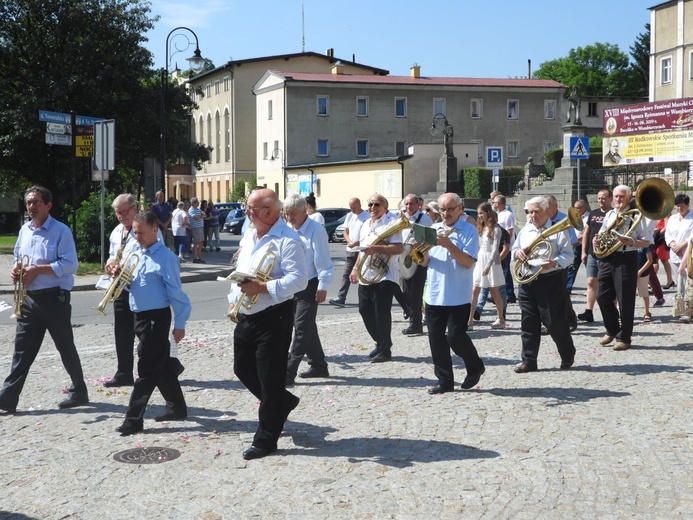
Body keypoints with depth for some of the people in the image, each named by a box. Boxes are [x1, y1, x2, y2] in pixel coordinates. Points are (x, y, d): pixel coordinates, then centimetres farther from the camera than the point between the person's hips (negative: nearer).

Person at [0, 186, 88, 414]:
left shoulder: (60, 231, -9)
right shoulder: (25, 230, 12)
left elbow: (70, 264, -17)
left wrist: (37, 270, -21)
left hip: (54, 298, -6)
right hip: (29, 299, 6)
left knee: (66, 347, 5)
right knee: (22, 349, 5)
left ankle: (79, 392, 20)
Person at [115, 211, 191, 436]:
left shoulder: (165, 257, -13)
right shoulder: (136, 252, 10)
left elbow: (176, 293, -14)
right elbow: (131, 283, 17)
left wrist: (180, 323, -14)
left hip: (156, 318, -8)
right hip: (139, 316, 8)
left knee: (147, 370, -3)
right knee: (161, 366, 17)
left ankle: (134, 419, 0)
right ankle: (177, 407, 28)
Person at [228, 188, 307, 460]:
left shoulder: (288, 240, -15)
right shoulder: (248, 237, 13)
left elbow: (299, 279, -24)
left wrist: (261, 288, -29)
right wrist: (234, 300, 14)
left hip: (273, 318, -9)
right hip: (245, 317, 9)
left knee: (270, 378, 0)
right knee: (243, 369, 18)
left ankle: (266, 440, 12)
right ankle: (283, 402, 40)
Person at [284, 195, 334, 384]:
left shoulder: (315, 230, -14)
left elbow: (322, 261, -14)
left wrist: (322, 286, -16)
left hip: (309, 286, -8)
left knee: (302, 329, -8)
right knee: (307, 328, 16)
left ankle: (288, 373, -9)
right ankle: (318, 366, 28)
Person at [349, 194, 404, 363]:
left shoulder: (391, 223, -10)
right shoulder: (366, 225, 17)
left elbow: (399, 248, -21)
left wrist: (376, 248, -28)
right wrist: (356, 268, 21)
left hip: (384, 277, -8)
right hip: (365, 276, 8)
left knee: (381, 314, -5)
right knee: (365, 310, 11)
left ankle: (385, 350, 5)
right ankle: (380, 343, 26)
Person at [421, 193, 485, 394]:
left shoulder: (469, 231, -4)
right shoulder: (433, 229, 11)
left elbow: (468, 262, -15)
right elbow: (424, 262, 10)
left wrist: (449, 245, -24)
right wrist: (424, 250, -11)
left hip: (458, 296, -5)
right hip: (434, 295, 5)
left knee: (455, 336, -6)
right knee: (436, 338, 5)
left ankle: (475, 368, 20)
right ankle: (444, 380, 16)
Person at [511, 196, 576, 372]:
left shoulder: (557, 230, -2)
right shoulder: (524, 231, 15)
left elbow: (568, 255, -7)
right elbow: (514, 250, 20)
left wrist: (554, 263, -27)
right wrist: (517, 252, -5)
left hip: (551, 281, -5)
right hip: (527, 282, 5)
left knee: (555, 321, -1)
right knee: (528, 322, 4)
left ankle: (568, 356, 18)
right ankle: (529, 361, 10)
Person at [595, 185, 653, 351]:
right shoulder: (609, 215, 15)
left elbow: (646, 241, -5)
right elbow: (601, 235, 24)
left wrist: (631, 242, -23)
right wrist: (596, 240, 1)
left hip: (626, 259, -6)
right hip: (607, 258, 6)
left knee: (625, 301, -1)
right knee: (603, 297, 6)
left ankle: (624, 338, 11)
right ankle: (612, 330, 27)